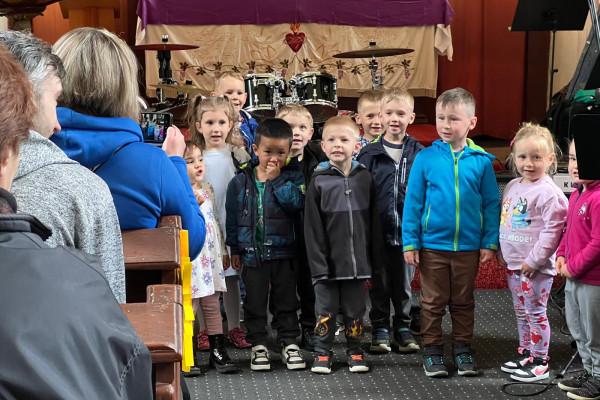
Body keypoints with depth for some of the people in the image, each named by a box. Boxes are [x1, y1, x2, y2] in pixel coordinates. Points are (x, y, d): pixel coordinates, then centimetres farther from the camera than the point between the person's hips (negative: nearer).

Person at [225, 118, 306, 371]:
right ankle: (258, 345, 20)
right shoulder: (240, 182, 0)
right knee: (255, 301, 9)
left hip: (284, 250, -1)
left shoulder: (292, 177, -3)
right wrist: (235, 249, 7)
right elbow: (233, 217, 6)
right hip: (252, 252, 1)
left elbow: (296, 203, -21)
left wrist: (276, 179, -20)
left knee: (286, 300, 10)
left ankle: (289, 343, 21)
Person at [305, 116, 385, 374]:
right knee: (325, 309, 6)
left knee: (355, 309, 11)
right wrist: (318, 262, -10)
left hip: (357, 259, 2)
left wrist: (375, 257, 3)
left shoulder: (365, 178, 3)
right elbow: (312, 227, -5)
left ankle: (354, 352, 24)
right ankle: (322, 353, 19)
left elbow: (374, 221, 5)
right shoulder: (319, 181, -3)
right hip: (328, 261, -2)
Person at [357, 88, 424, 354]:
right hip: (377, 231, 0)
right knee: (380, 283, 9)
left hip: (407, 232, 0)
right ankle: (380, 330, 20)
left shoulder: (419, 153, 1)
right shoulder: (369, 154, -1)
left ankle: (403, 328, 24)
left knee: (404, 283, 12)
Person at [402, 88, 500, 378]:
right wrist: (410, 242, -4)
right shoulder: (425, 158, -6)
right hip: (432, 245, -1)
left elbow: (491, 204, 2)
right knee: (433, 302, 9)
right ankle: (432, 349, 22)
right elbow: (413, 202, -2)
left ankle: (462, 348, 27)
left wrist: (490, 242, -1)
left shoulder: (481, 161, -4)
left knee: (463, 302, 14)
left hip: (468, 246, 1)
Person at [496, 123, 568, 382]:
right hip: (512, 264, 8)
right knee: (521, 312, 18)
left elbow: (552, 230, -20)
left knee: (535, 313, 0)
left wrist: (533, 261, -19)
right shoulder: (512, 187, 8)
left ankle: (540, 362, 10)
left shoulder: (549, 193, -17)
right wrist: (500, 250, 11)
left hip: (536, 267, -8)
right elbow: (502, 220, 19)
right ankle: (524, 354, 31)